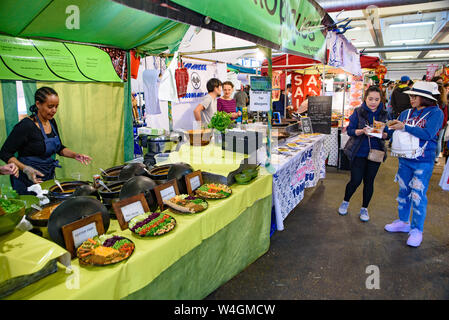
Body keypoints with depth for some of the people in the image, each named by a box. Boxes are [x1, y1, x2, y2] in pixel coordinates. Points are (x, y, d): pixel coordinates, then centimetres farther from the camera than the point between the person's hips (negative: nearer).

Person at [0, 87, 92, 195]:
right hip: (30, 179, -6)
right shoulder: (26, 125, -19)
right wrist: (26, 169, -27)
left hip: (49, 177, 7)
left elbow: (59, 148, 14)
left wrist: (75, 155, -4)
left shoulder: (51, 122, 2)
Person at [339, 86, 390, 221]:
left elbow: (388, 134, 4)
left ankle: (364, 209, 27)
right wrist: (362, 131, -25)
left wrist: (381, 134, -19)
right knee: (355, 181, -1)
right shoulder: (358, 112, -5)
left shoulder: (384, 114, 2)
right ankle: (345, 202, 27)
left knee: (369, 181, 9)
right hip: (359, 153, -2)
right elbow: (350, 130, -7)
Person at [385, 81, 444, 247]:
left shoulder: (435, 113, -9)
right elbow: (395, 131, 12)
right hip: (405, 159, 6)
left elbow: (427, 134, -23)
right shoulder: (406, 113, 6)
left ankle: (416, 230, 13)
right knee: (403, 191, 15)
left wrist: (405, 127, -23)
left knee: (418, 196, -2)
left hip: (423, 162, -5)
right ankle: (403, 222, 32)